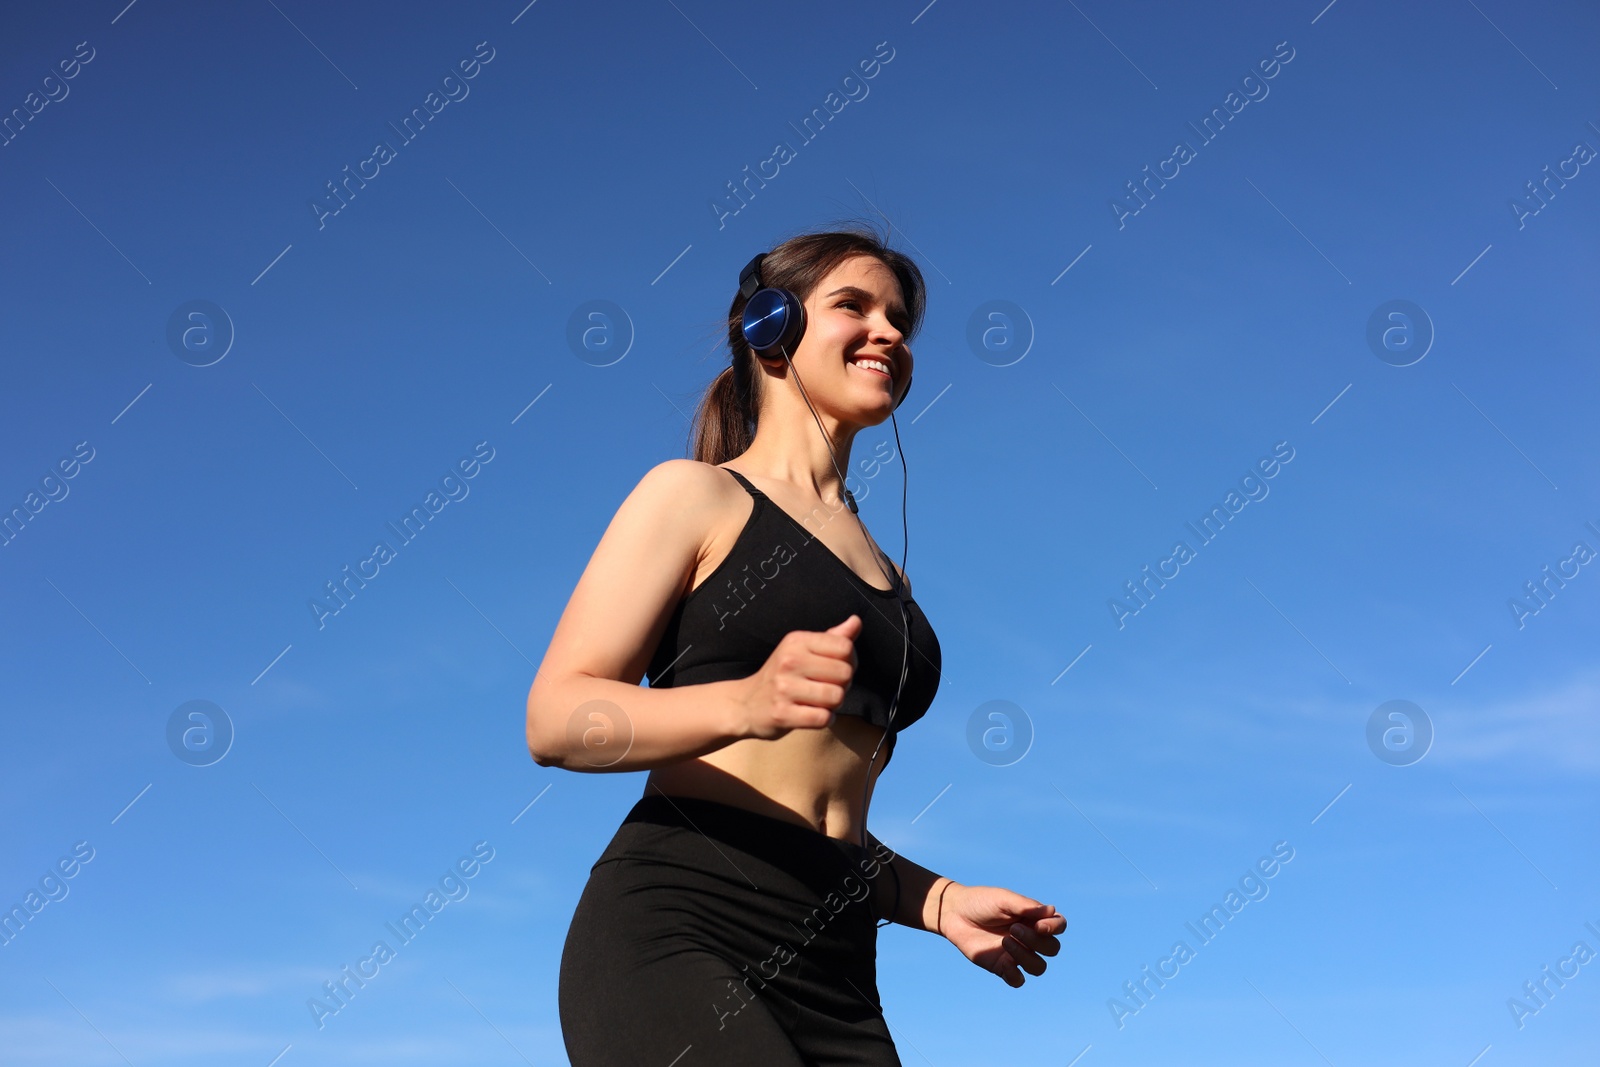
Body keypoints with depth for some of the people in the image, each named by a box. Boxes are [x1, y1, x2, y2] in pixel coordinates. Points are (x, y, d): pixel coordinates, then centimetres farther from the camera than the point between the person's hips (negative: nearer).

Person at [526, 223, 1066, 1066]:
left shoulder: (884, 577, 25)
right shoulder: (695, 495, 6)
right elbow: (555, 720, -5)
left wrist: (937, 902, 10)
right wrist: (746, 704, -21)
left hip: (831, 979, 6)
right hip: (672, 939, -6)